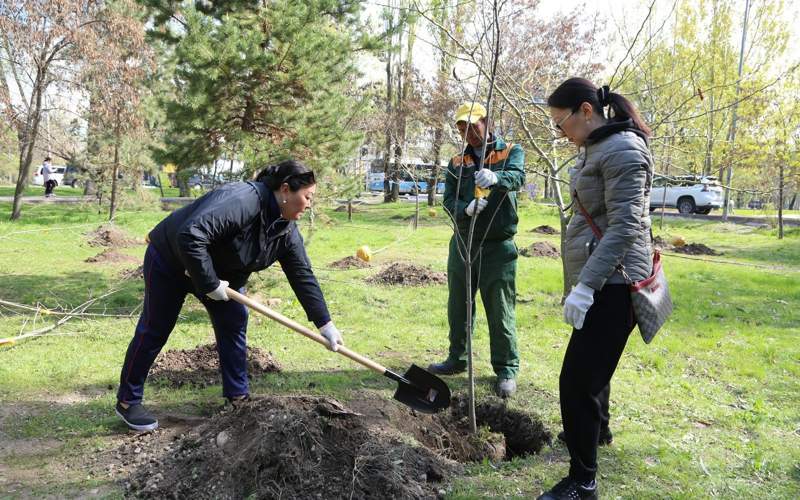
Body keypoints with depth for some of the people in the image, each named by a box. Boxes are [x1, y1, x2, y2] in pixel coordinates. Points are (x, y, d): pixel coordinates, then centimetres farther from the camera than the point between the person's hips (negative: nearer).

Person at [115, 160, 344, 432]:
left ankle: (238, 396, 11)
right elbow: (190, 236, -45)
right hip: (170, 261, -7)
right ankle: (127, 401, 17)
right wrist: (209, 284, -35)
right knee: (155, 330, 2)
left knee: (234, 323, 1)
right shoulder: (242, 200, -38)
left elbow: (303, 276, -6)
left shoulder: (287, 230, -10)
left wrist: (325, 323, -8)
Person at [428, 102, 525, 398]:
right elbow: (448, 200, 0)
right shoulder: (456, 163, 11)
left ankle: (507, 369, 12)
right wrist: (466, 209, -23)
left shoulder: (511, 152, 0)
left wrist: (496, 178, -45)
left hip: (498, 246, -5)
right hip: (462, 243, 5)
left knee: (500, 311, -1)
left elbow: (517, 177, -22)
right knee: (458, 307, 14)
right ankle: (458, 359, 30)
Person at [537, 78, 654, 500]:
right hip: (598, 279, 10)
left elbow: (624, 226, -23)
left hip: (611, 284, -10)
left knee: (577, 380, -9)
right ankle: (597, 428, 48)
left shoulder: (623, 150, -15)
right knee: (592, 365, 26)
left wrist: (585, 287, -28)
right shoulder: (596, 148, 16)